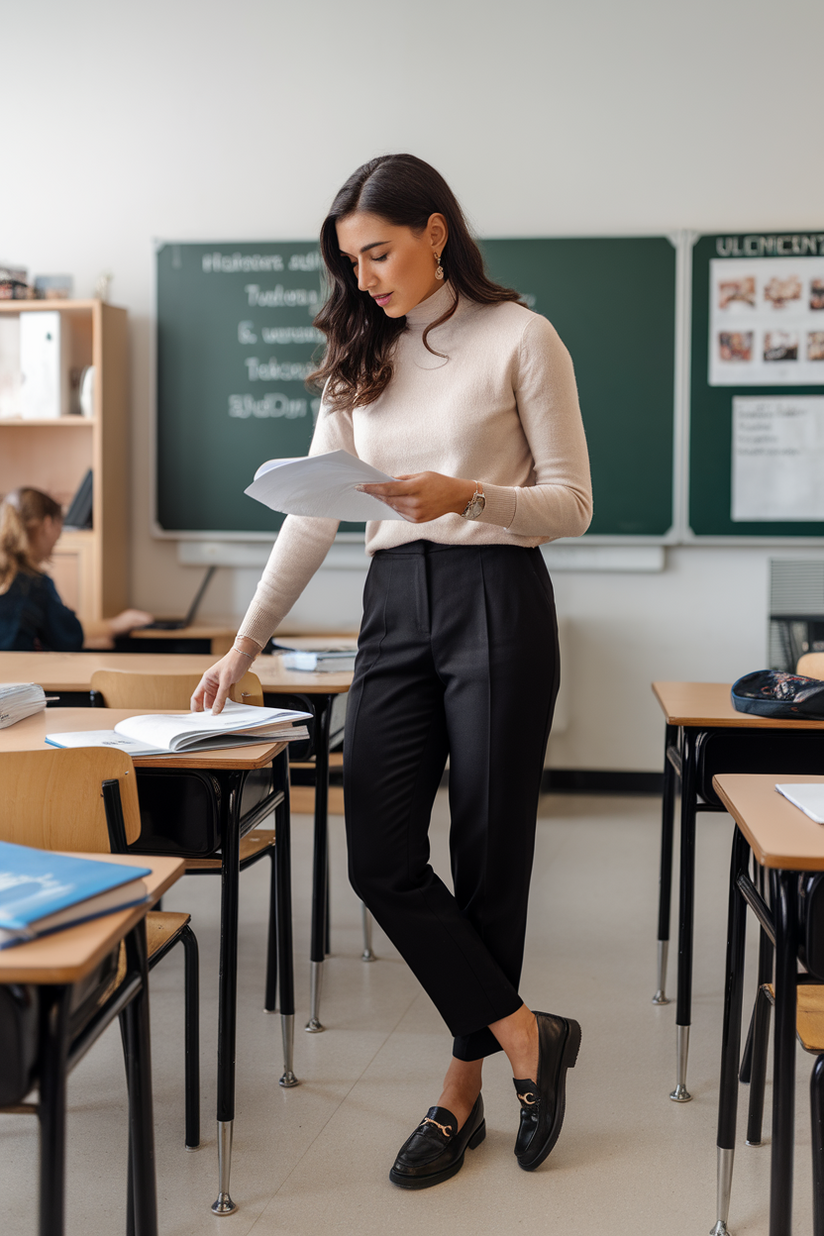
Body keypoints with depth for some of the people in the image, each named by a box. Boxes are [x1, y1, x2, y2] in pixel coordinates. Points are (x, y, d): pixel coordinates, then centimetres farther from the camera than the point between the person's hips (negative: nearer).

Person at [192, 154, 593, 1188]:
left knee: (488, 858, 3)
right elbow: (312, 513, 12)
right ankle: (527, 1039, 10)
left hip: (497, 604, -5)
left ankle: (463, 1092, 18)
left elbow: (572, 504, -4)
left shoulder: (519, 339, -2)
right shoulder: (361, 356, 12)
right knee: (380, 859, -4)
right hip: (394, 605, 5)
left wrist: (467, 497, -22)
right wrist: (247, 639, 7)